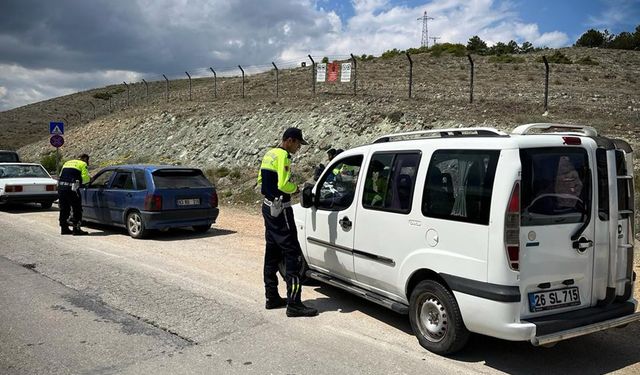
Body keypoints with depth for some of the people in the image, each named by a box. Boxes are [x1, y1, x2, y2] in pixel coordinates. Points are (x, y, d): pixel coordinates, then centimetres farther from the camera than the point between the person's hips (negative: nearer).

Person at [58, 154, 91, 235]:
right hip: (72, 188, -7)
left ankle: (64, 228, 21)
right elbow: (85, 178, -5)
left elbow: (61, 175, 22)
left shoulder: (67, 163, 26)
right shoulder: (83, 164, 5)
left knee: (64, 209, 15)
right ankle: (76, 229, 1)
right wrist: (89, 179, 16)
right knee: (77, 209, 2)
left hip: (61, 186, 7)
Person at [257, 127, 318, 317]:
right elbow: (284, 185, -24)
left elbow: (261, 180, 21)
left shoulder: (269, 154, 14)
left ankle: (272, 297, 21)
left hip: (268, 207, 10)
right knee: (292, 253, -9)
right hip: (280, 209, -10)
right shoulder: (283, 156, -15)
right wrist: (295, 188, -4)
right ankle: (294, 304, -10)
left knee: (272, 252, 14)